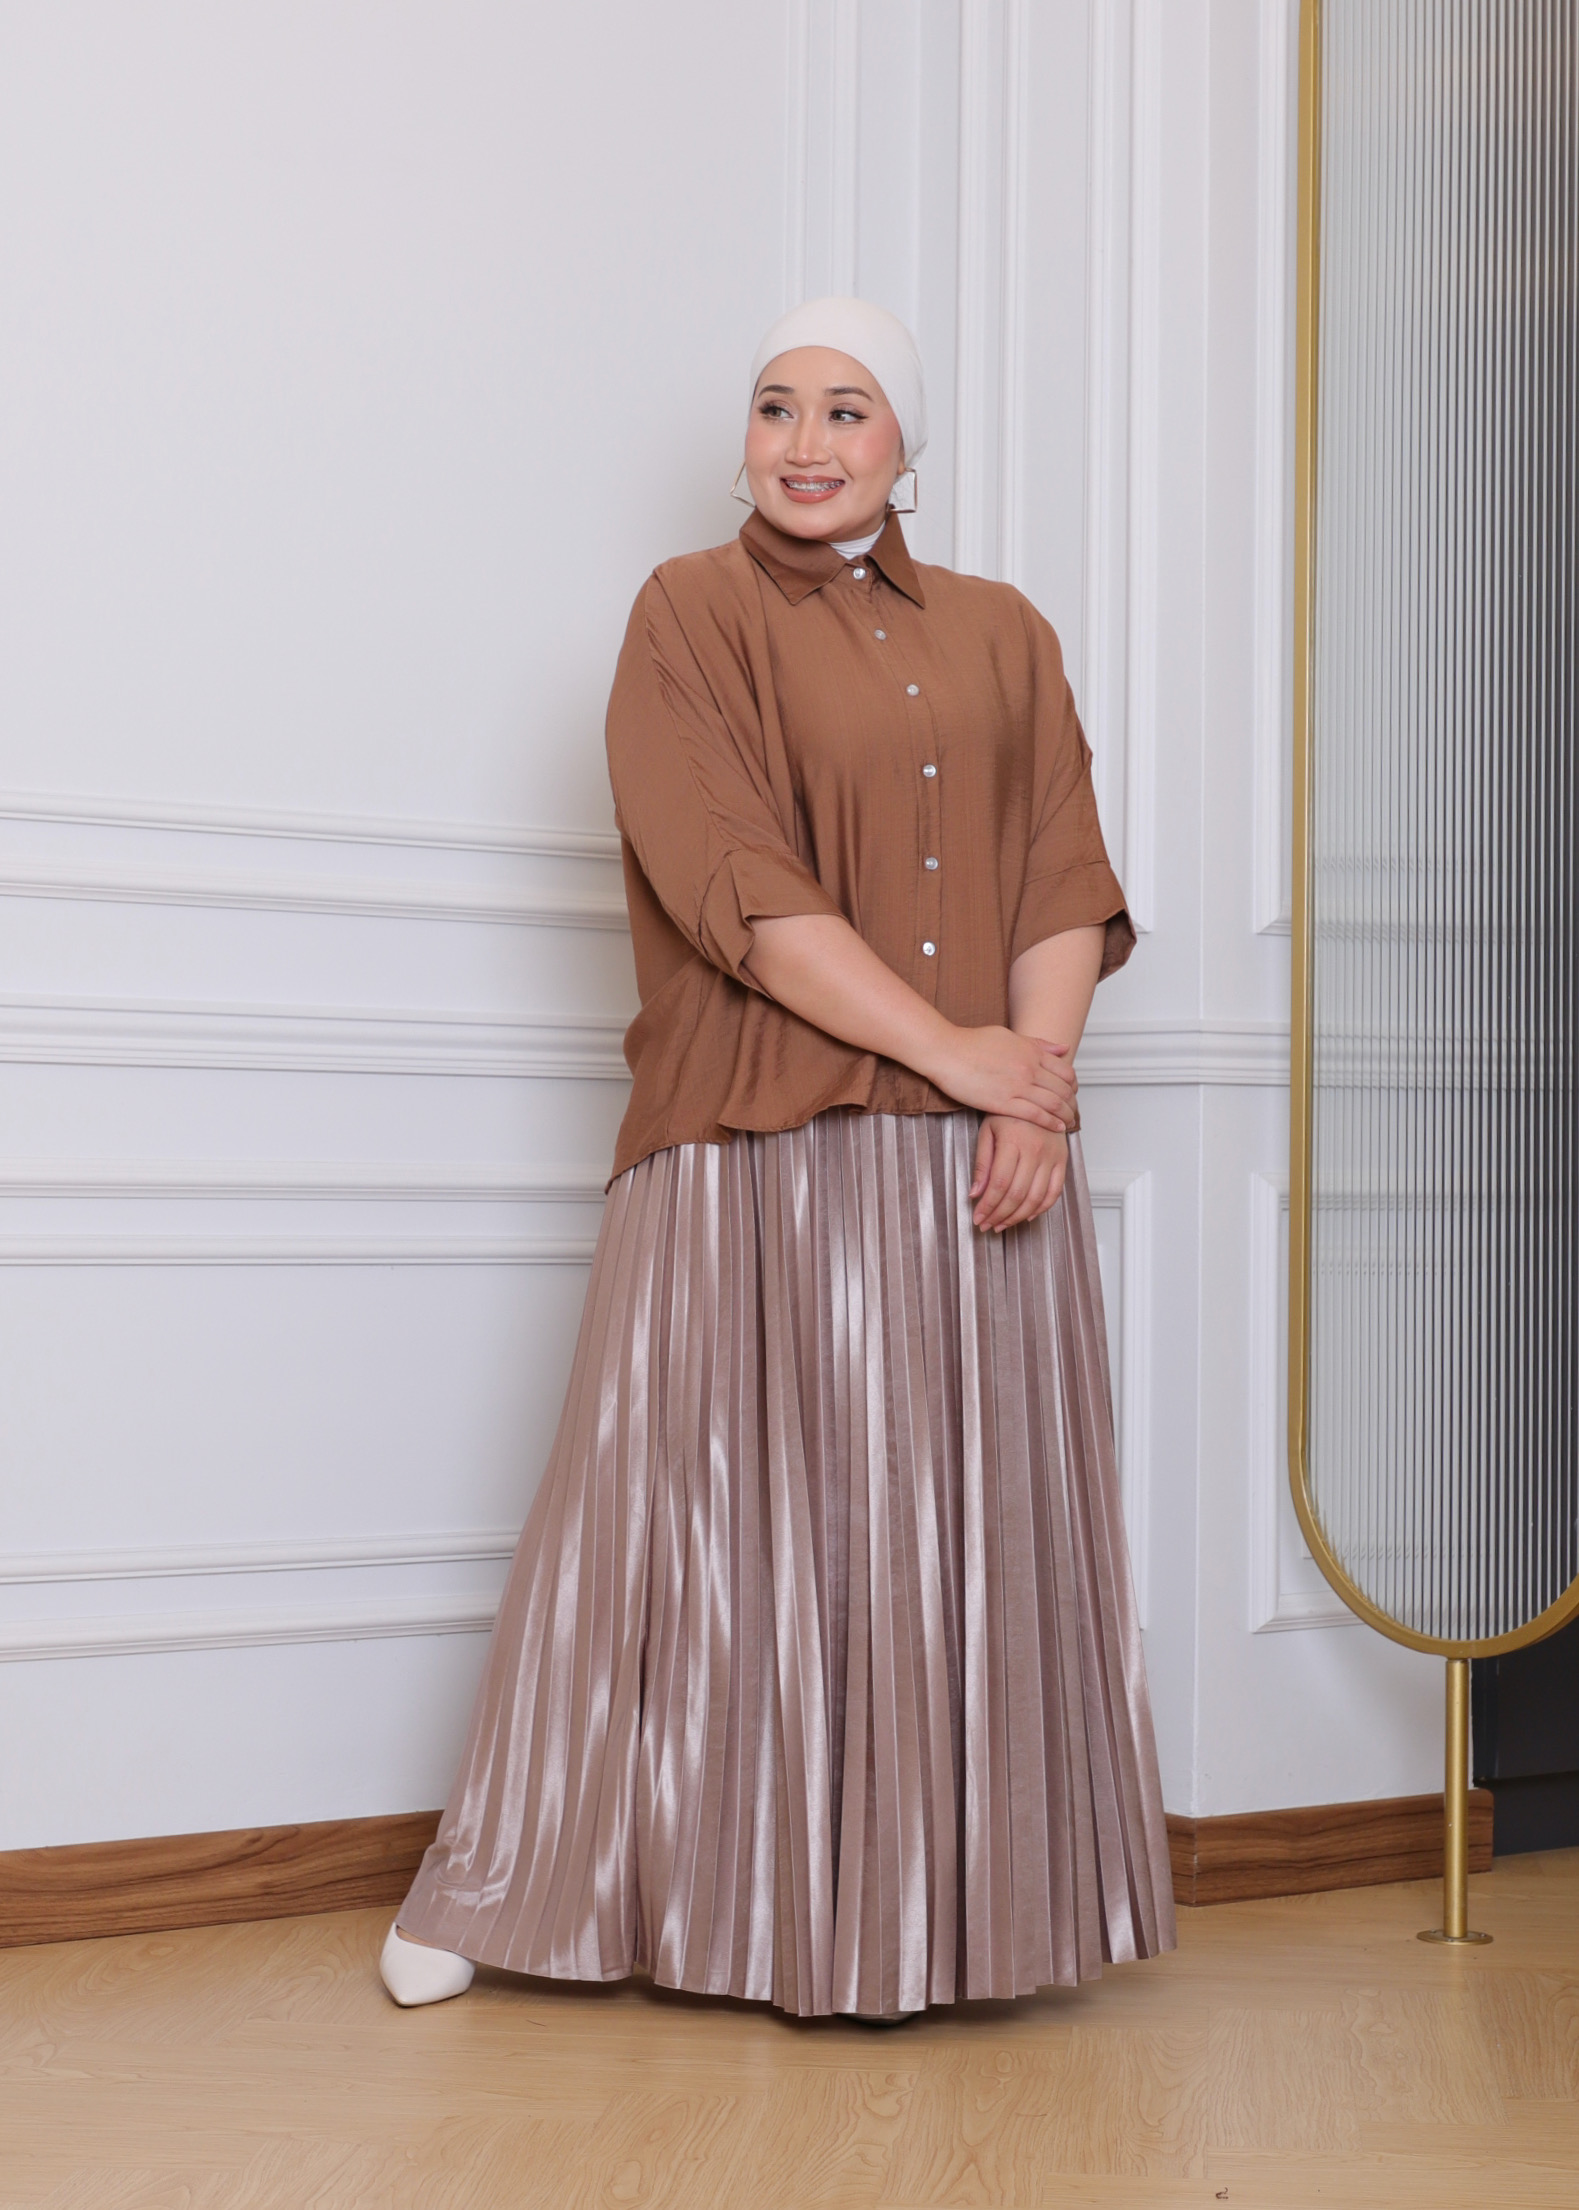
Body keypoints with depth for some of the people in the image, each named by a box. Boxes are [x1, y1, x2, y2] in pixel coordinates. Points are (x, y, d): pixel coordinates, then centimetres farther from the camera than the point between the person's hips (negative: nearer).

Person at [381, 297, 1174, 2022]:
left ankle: (935, 1903, 22)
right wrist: (952, 1051, -15)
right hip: (758, 1152, -4)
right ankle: (502, 1887, 17)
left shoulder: (1001, 637, 15)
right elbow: (739, 888, -10)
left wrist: (1038, 1089, -10)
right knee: (720, 1512, 1)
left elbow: (1065, 876, 6)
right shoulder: (693, 616, 3)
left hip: (983, 1164, 4)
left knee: (967, 1528, 6)